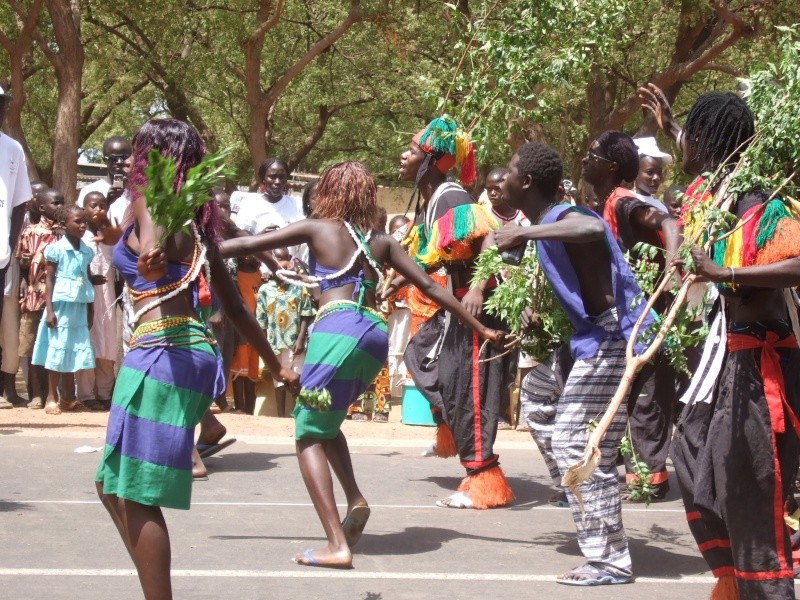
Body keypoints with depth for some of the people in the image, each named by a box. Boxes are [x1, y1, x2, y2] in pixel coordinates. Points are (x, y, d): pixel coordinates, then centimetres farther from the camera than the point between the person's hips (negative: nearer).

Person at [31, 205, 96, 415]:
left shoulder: (87, 251, 8)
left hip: (80, 307, 5)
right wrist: (49, 310, -13)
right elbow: (49, 281, -7)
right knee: (57, 350, -2)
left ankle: (68, 397, 17)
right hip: (61, 305, -5)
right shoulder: (56, 249, -7)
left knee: (74, 349, 9)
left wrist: (91, 309, 15)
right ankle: (52, 398, 4)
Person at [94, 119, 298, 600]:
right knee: (115, 487, 15)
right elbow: (237, 307, 23)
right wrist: (277, 367, 29)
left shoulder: (148, 200, -2)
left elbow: (154, 237, -29)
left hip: (163, 349, -9)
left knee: (137, 494, -5)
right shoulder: (193, 223, 20)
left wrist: (151, 258, -51)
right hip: (194, 349, 9)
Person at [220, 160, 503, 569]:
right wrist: (481, 328, 22)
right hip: (376, 334, 6)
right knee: (323, 420, 27)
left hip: (338, 330, -6)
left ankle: (338, 544, -13)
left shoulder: (317, 228, 9)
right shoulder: (381, 241, 19)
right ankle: (355, 499, 6)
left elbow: (248, 245, 9)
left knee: (308, 436, 1)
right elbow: (429, 287, 17)